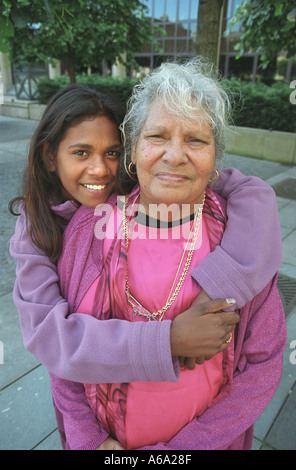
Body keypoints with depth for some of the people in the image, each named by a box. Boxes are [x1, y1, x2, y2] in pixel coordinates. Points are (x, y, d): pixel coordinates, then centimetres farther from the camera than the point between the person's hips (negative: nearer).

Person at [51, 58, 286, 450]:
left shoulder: (243, 238, -19)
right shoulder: (89, 227, -16)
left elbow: (261, 364, -12)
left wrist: (180, 446, -14)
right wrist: (89, 437, -9)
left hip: (206, 438, -1)